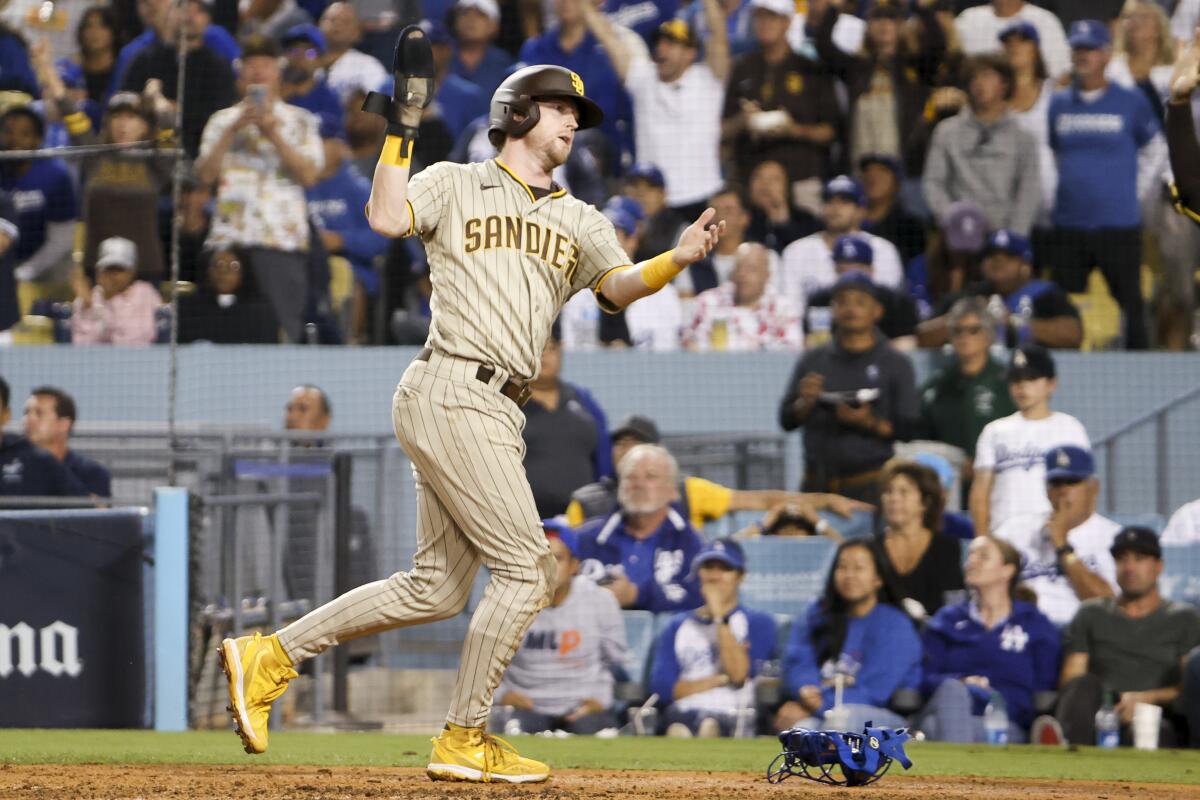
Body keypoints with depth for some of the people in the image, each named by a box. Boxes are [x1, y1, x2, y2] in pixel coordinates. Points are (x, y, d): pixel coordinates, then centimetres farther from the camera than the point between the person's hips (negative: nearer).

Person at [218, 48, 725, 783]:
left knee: (436, 589, 9)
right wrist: (402, 129, -13)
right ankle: (464, 742, -2)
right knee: (525, 568, -10)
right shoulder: (457, 186, 5)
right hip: (452, 393, -7)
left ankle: (271, 657, 15)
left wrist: (679, 260, -18)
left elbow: (620, 286, 1)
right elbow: (388, 219, -13)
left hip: (496, 412, 7)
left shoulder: (580, 222, 19)